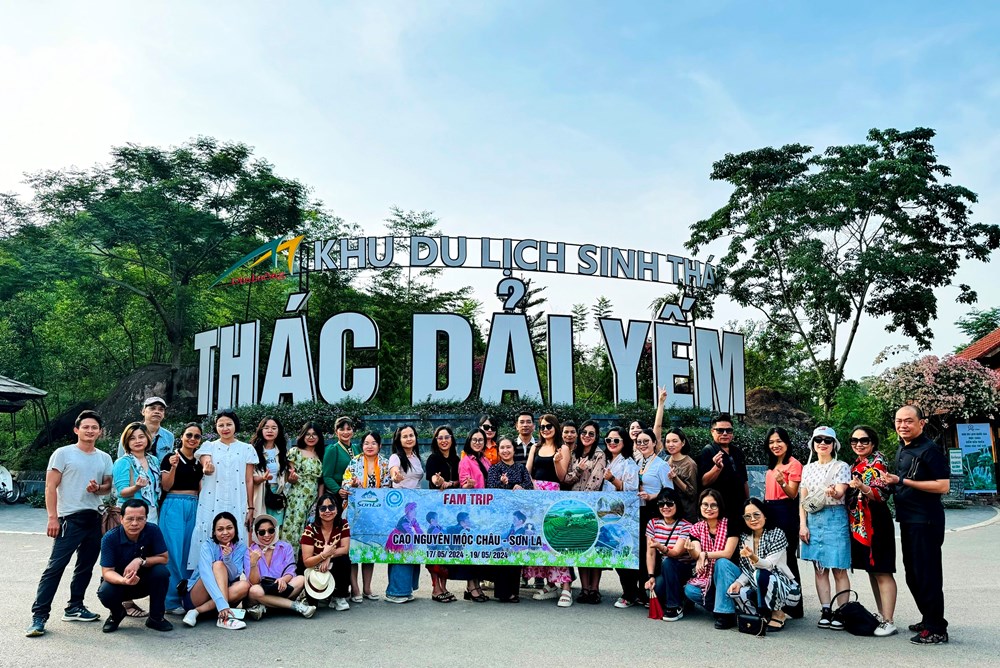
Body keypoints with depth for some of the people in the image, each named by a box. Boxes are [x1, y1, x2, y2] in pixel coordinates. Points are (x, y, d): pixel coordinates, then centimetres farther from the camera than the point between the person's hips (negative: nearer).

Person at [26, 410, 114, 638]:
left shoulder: (105, 458, 11)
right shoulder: (63, 453, -3)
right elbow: (51, 487, -7)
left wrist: (98, 488, -8)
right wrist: (52, 517, -14)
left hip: (95, 519, 6)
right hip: (70, 519, -6)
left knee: (85, 567, 12)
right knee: (55, 567, -9)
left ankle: (74, 608, 24)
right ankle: (39, 616, -5)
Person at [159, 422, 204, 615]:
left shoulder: (199, 463, 15)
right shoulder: (170, 458, -1)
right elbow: (166, 486, -7)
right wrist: (173, 467, -20)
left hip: (194, 508, 5)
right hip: (174, 506, -5)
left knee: (190, 554, 6)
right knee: (174, 554, -6)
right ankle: (172, 601, 3)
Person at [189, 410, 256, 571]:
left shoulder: (246, 449, 8)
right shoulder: (208, 446, 8)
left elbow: (249, 480, 6)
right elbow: (207, 467, -13)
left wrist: (250, 508, 2)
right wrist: (207, 468, -38)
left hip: (237, 505, 0)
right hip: (211, 504, 0)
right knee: (208, 541, -2)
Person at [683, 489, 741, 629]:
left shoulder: (729, 525, -10)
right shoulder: (697, 528, 0)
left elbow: (727, 554, -19)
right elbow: (697, 555, -13)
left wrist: (705, 554, -19)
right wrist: (691, 551, -35)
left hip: (729, 574, -3)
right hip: (707, 576, 4)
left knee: (722, 563, -33)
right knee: (690, 590, -22)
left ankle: (726, 612, -28)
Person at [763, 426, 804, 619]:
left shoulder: (793, 464, -6)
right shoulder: (771, 465, 17)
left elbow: (792, 494, -12)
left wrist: (782, 482, -30)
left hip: (786, 513, -8)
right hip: (770, 512, 8)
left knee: (788, 558, -6)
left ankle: (794, 607, 0)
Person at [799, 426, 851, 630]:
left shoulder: (841, 466, 0)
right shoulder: (808, 468, 11)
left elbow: (840, 493, -15)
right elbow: (803, 499, 11)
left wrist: (833, 492, -38)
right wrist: (802, 524, 2)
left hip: (835, 519, -4)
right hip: (813, 520, 4)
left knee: (839, 569, -2)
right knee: (819, 568, 6)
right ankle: (826, 611, 14)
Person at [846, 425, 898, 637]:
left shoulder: (878, 461, -7)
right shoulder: (855, 465, 15)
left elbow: (881, 494, -17)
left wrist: (862, 487, -32)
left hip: (876, 522, -8)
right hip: (859, 523, 8)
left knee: (882, 572, -8)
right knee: (871, 570, 13)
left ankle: (888, 622, -7)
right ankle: (881, 615, 21)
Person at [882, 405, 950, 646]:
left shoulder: (929, 449, -13)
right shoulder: (901, 450, 14)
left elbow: (943, 485, -21)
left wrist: (903, 482, -23)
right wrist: (891, 484, 6)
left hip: (926, 521, -9)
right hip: (908, 520, 9)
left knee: (927, 576, -4)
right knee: (913, 575, 17)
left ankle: (936, 629, 5)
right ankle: (928, 619, 30)